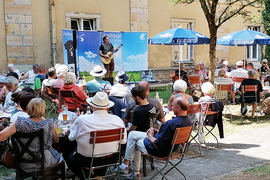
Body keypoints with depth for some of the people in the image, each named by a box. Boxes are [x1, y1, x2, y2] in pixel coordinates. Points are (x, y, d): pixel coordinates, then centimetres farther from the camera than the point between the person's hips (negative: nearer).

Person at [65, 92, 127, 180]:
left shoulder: (82, 119, -20)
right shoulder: (117, 120, -14)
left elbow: (71, 137, -6)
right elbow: (123, 141, -3)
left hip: (87, 160, -3)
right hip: (110, 159, 3)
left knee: (69, 157, 26)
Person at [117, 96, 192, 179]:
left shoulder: (171, 124, -35)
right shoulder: (188, 122, -7)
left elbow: (157, 144, -27)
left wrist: (150, 136, -8)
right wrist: (158, 132, 3)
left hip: (161, 151, -9)